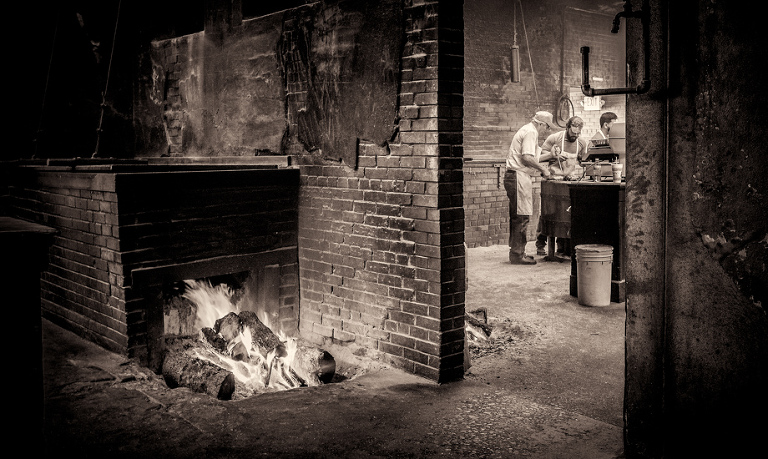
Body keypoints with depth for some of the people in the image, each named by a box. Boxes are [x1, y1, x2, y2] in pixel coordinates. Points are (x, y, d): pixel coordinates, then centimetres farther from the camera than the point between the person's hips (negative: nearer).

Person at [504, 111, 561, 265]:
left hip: (513, 176, 11)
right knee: (522, 217, -9)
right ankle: (517, 255, -7)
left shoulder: (527, 131, 23)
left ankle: (516, 252, 19)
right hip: (519, 176, -11)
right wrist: (543, 169, -10)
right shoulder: (531, 132, -10)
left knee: (517, 217, 13)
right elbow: (527, 158, -20)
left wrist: (549, 155, 21)